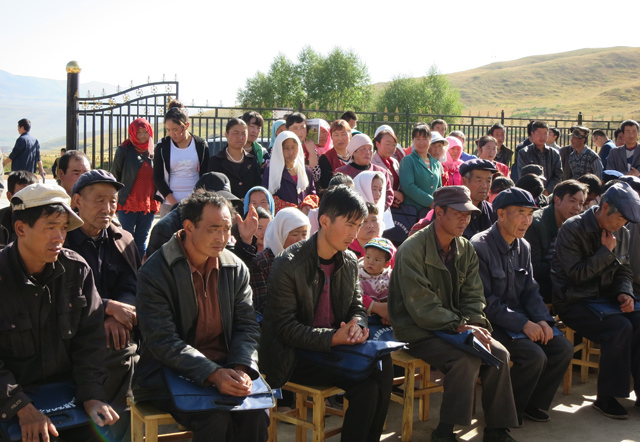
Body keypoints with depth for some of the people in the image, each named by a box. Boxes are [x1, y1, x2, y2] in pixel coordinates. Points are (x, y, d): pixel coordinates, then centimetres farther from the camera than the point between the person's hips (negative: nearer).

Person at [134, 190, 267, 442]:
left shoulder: (236, 269, 6)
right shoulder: (154, 273, -10)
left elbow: (247, 327, 6)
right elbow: (163, 341, -16)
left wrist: (241, 369, -16)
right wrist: (213, 374, -28)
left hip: (225, 369, 4)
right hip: (172, 373, -4)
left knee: (256, 415, -24)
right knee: (216, 421, -29)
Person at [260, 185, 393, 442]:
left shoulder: (350, 263, 7)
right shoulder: (288, 265, -14)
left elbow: (357, 308, 15)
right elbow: (285, 328, -17)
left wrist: (357, 324, -11)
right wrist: (333, 337, -26)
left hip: (334, 348, 6)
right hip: (296, 357, -6)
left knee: (383, 366, -21)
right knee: (367, 383, -24)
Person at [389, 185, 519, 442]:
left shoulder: (465, 250, 7)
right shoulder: (412, 250, -16)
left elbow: (473, 297, 7)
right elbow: (421, 307, -21)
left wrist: (477, 325, -14)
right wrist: (462, 327, -26)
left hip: (455, 328, 7)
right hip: (417, 332, -7)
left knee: (499, 353, -14)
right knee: (467, 360, -29)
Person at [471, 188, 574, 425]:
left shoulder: (523, 247, 9)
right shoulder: (479, 246, -16)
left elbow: (530, 290, 13)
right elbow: (484, 301, -19)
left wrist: (542, 319, -7)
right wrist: (523, 323, -22)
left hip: (519, 319, 8)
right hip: (491, 323, -8)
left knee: (563, 348, -7)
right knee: (535, 356, -25)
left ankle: (534, 404, 10)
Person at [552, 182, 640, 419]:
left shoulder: (621, 233, 8)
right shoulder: (573, 229, -13)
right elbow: (577, 274, -16)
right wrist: (606, 252, -16)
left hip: (604, 297, 7)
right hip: (574, 302, -7)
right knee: (620, 327, -28)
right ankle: (606, 398, -14)